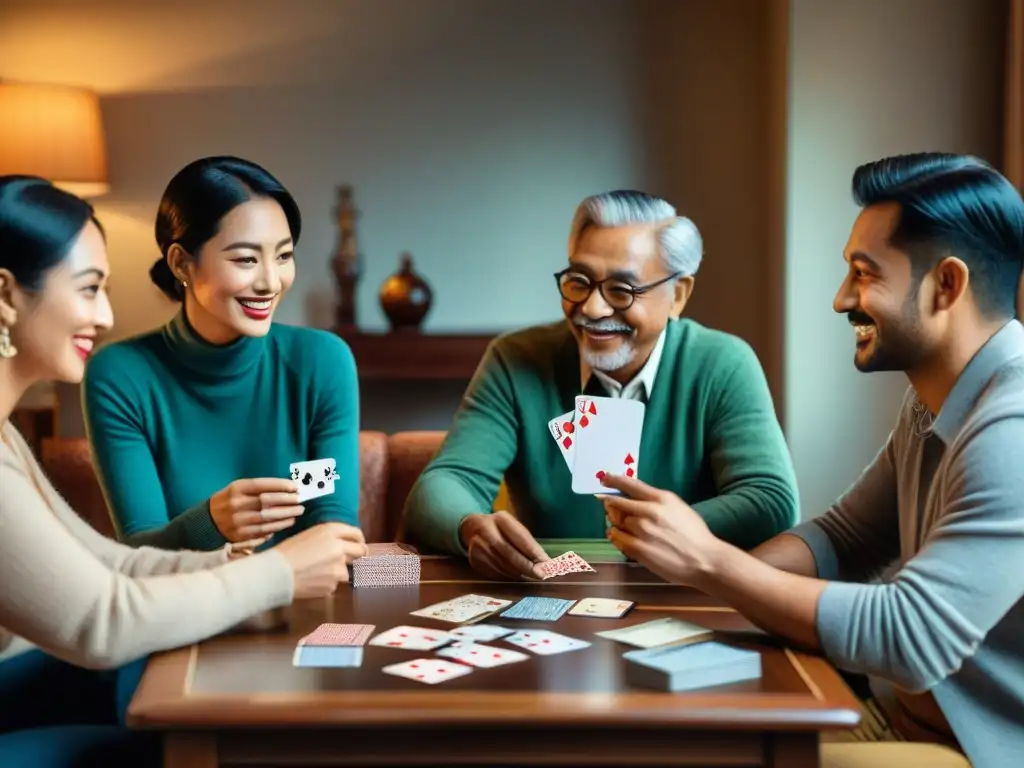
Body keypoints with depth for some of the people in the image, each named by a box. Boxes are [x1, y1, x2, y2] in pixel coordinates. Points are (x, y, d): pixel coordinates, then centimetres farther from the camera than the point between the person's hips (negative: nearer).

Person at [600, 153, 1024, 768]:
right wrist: (705, 568, -9)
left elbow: (913, 637, -30)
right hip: (911, 716, 8)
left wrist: (708, 560, -23)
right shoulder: (935, 404, 7)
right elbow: (843, 538, 9)